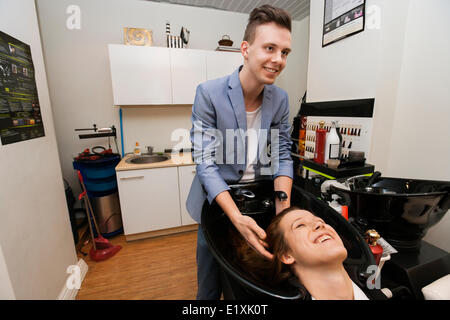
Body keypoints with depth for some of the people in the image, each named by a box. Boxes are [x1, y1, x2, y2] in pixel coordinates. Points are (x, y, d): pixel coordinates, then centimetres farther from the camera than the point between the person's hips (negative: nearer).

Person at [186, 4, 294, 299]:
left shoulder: (280, 99, -5)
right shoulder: (209, 93, -18)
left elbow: (282, 156, -3)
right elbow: (205, 162, -21)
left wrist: (284, 207, -18)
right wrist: (237, 218, -31)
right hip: (218, 203, -3)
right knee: (210, 284, 19)